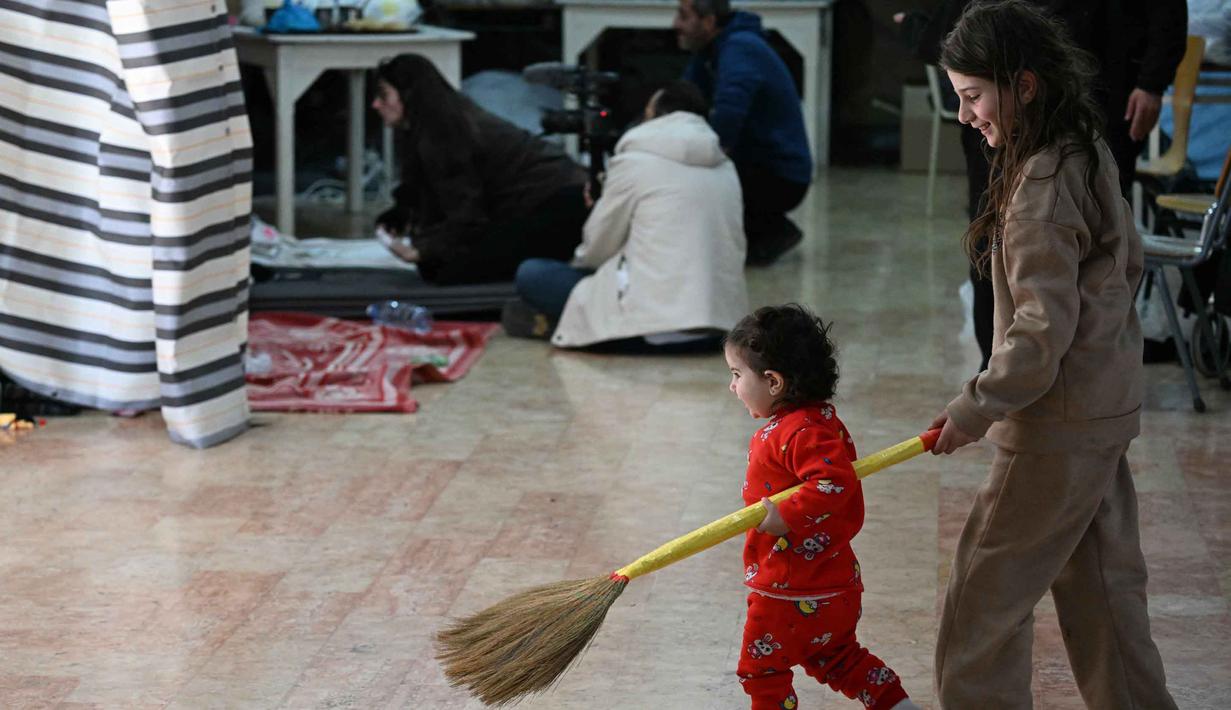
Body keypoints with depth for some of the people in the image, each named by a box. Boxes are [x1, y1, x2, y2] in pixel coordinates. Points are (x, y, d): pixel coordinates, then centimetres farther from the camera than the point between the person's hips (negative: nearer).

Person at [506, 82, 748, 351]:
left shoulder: (634, 161, -1)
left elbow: (597, 249, 6)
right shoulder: (726, 169, 14)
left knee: (531, 274, 7)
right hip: (719, 326, 6)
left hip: (653, 326, -6)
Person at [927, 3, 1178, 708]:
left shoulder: (1041, 188, -24)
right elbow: (1130, 263, 16)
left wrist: (975, 409, -16)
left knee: (986, 595, 1)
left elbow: (1042, 331, -24)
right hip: (1108, 408, 9)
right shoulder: (1090, 153, 5)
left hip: (1057, 426, -9)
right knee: (1100, 583, 17)